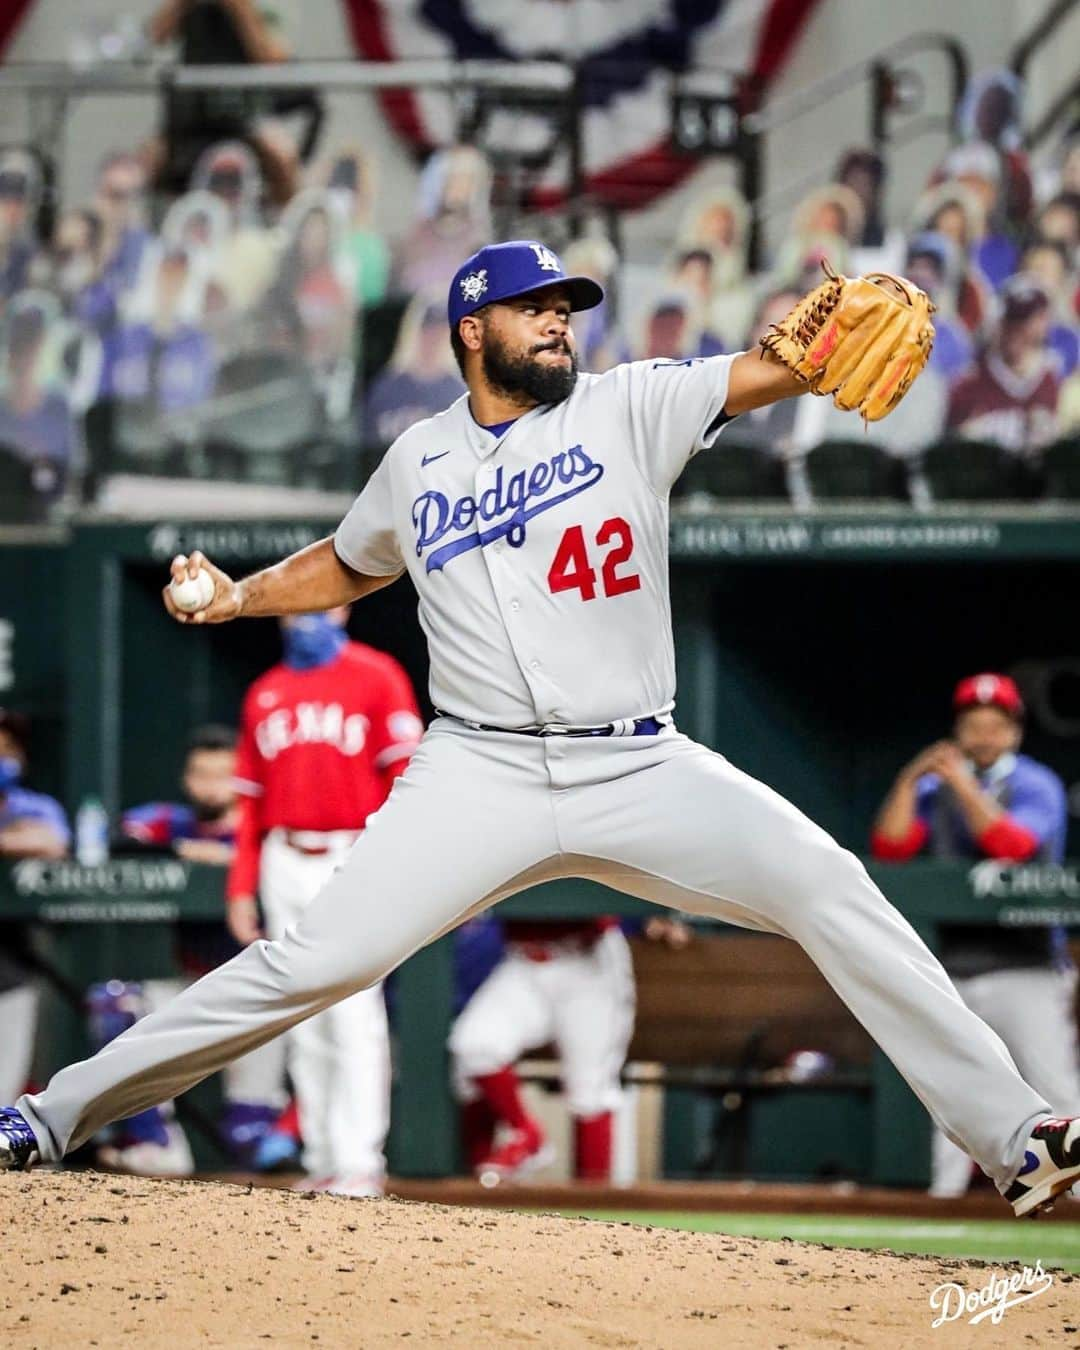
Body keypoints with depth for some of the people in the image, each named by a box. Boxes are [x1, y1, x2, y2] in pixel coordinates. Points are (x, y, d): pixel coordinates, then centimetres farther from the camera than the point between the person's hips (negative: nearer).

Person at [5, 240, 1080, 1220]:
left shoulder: (627, 410, 3)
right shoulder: (418, 462, 10)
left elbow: (768, 371, -14)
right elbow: (347, 567, 31)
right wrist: (237, 597, 16)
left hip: (640, 769, 0)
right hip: (479, 771, 0)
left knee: (831, 892, -17)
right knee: (319, 960, -13)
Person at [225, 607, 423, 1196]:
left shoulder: (376, 676, 1)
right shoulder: (265, 694, 16)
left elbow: (404, 776, -5)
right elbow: (251, 799, 15)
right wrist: (240, 887, 8)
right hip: (283, 865, 5)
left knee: (354, 1012, -12)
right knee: (304, 1027, 5)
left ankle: (360, 1163, -13)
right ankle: (321, 1160, 8)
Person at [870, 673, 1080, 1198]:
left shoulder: (1035, 785, -1)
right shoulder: (934, 788, 12)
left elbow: (1012, 845, -18)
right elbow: (890, 847, 0)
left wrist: (963, 785, -18)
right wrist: (912, 777, -8)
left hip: (1025, 965, -4)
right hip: (951, 969, 4)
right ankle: (944, 1190, 11)